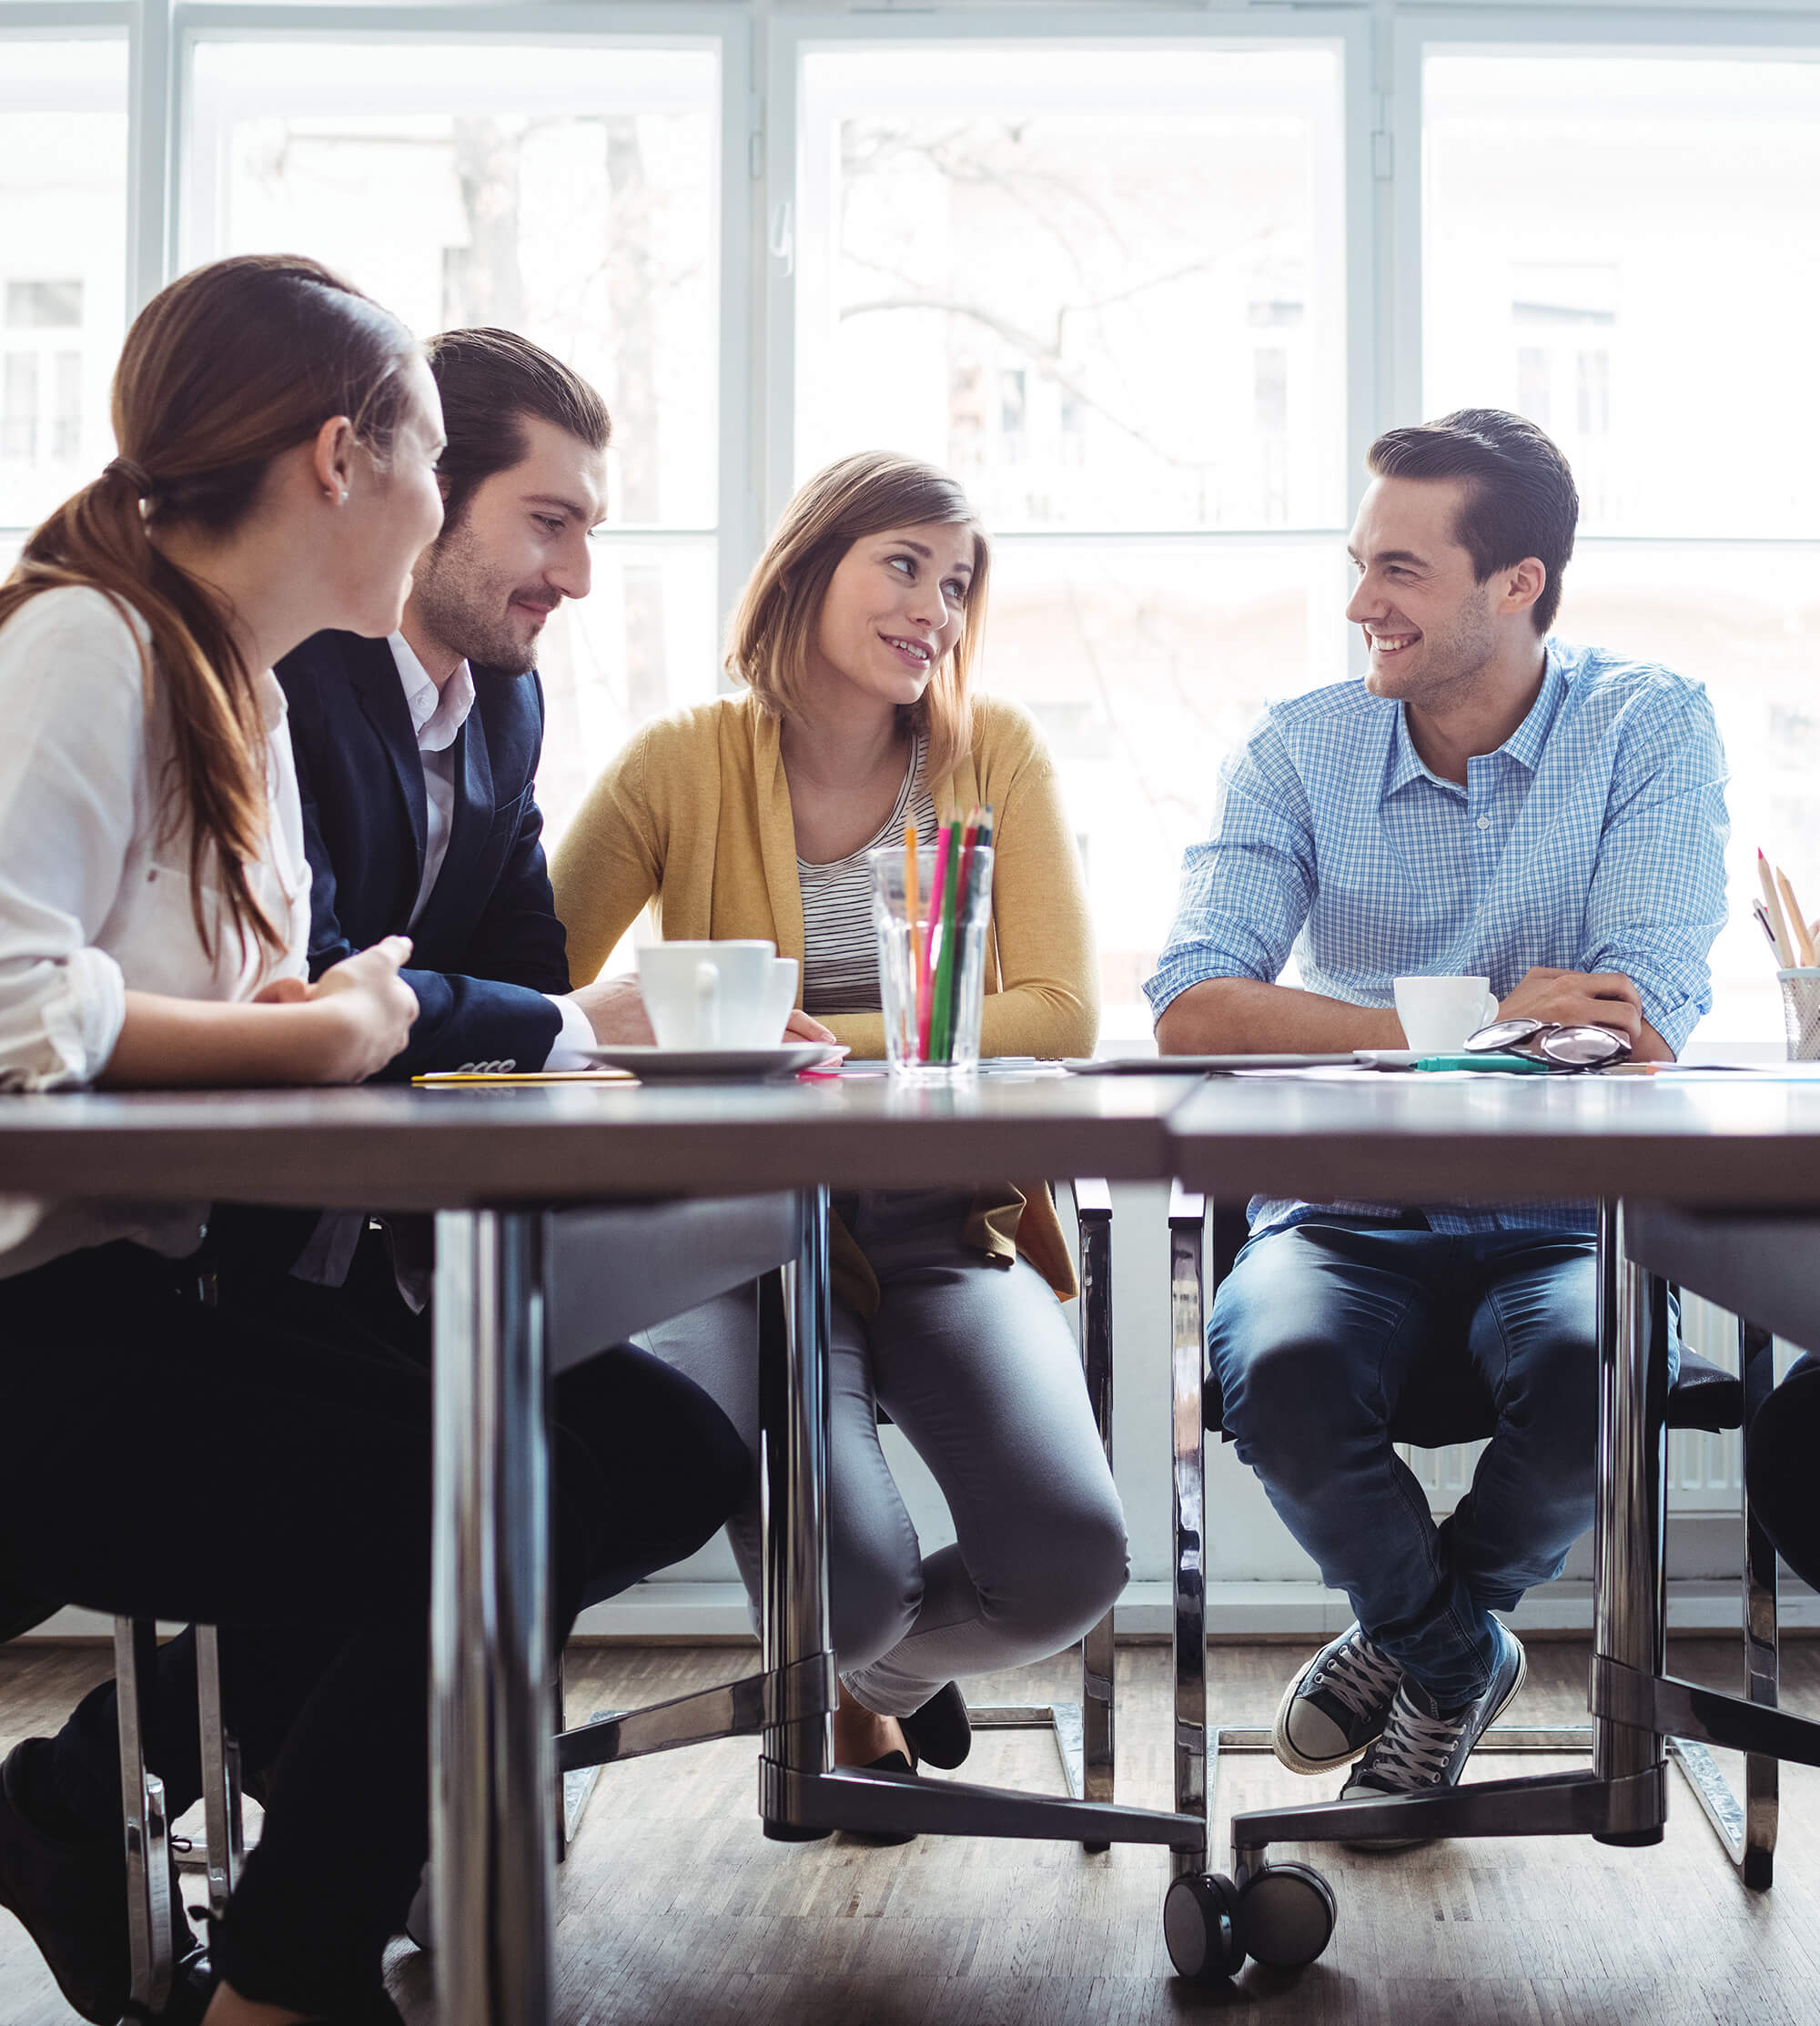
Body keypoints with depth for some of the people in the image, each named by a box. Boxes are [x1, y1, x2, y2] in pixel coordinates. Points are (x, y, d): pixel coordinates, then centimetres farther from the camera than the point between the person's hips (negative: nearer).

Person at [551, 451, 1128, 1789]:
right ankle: (847, 1654, 20)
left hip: (948, 1230, 2)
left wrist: (831, 1043, -19)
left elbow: (1060, 1015, -6)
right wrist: (649, 1015, -26)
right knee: (848, 1585, -24)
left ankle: (883, 1681, 19)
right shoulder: (683, 764, 1)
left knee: (1069, 1566, -20)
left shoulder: (997, 754, 4)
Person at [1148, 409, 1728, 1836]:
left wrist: (1363, 1028, -16)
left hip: (1565, 1220, -1)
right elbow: (1191, 1010, -13)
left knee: (1597, 1374, -33)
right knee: (1278, 1368, -31)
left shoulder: (1650, 729, -3)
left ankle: (1412, 1634, 4)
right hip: (1349, 1217, 1)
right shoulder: (1301, 750, 1)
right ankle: (1458, 1654, 5)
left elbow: (1645, 1033, -16)